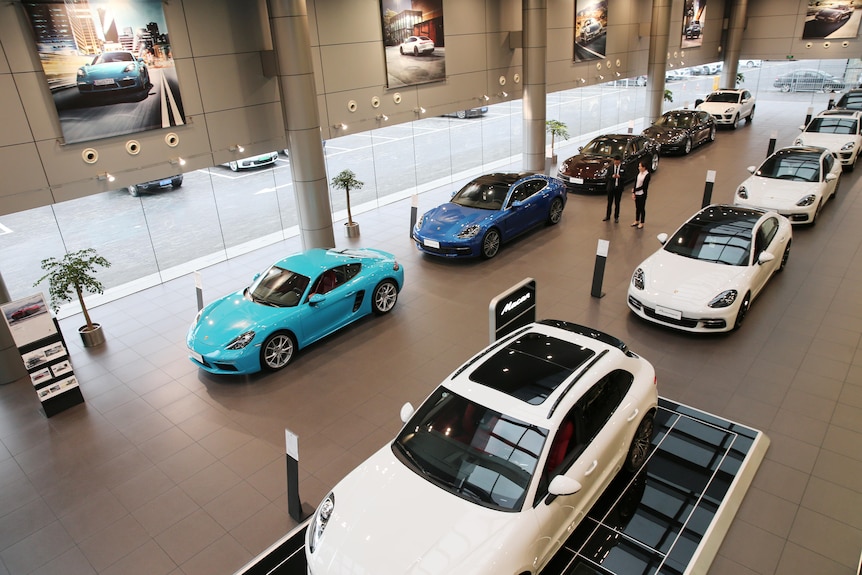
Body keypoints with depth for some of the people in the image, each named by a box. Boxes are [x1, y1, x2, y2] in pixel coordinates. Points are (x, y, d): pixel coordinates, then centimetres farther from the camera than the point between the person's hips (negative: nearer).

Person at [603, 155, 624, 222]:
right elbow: (607, 177, -1)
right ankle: (607, 216, 22)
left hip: (619, 188, -1)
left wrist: (619, 177, -24)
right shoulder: (610, 167, -1)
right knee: (609, 203, 10)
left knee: (617, 203, 8)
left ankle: (616, 217, 18)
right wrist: (612, 176, -21)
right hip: (611, 187, 1)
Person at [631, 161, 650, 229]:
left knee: (642, 208, 4)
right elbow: (635, 182, 4)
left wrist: (635, 190, -8)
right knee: (637, 208, 16)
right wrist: (633, 193, -2)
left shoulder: (647, 175, -16)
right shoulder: (638, 173, 3)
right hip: (636, 193, 6)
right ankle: (636, 221, 29)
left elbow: (644, 186, -16)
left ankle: (641, 223, 13)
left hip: (642, 194, -6)